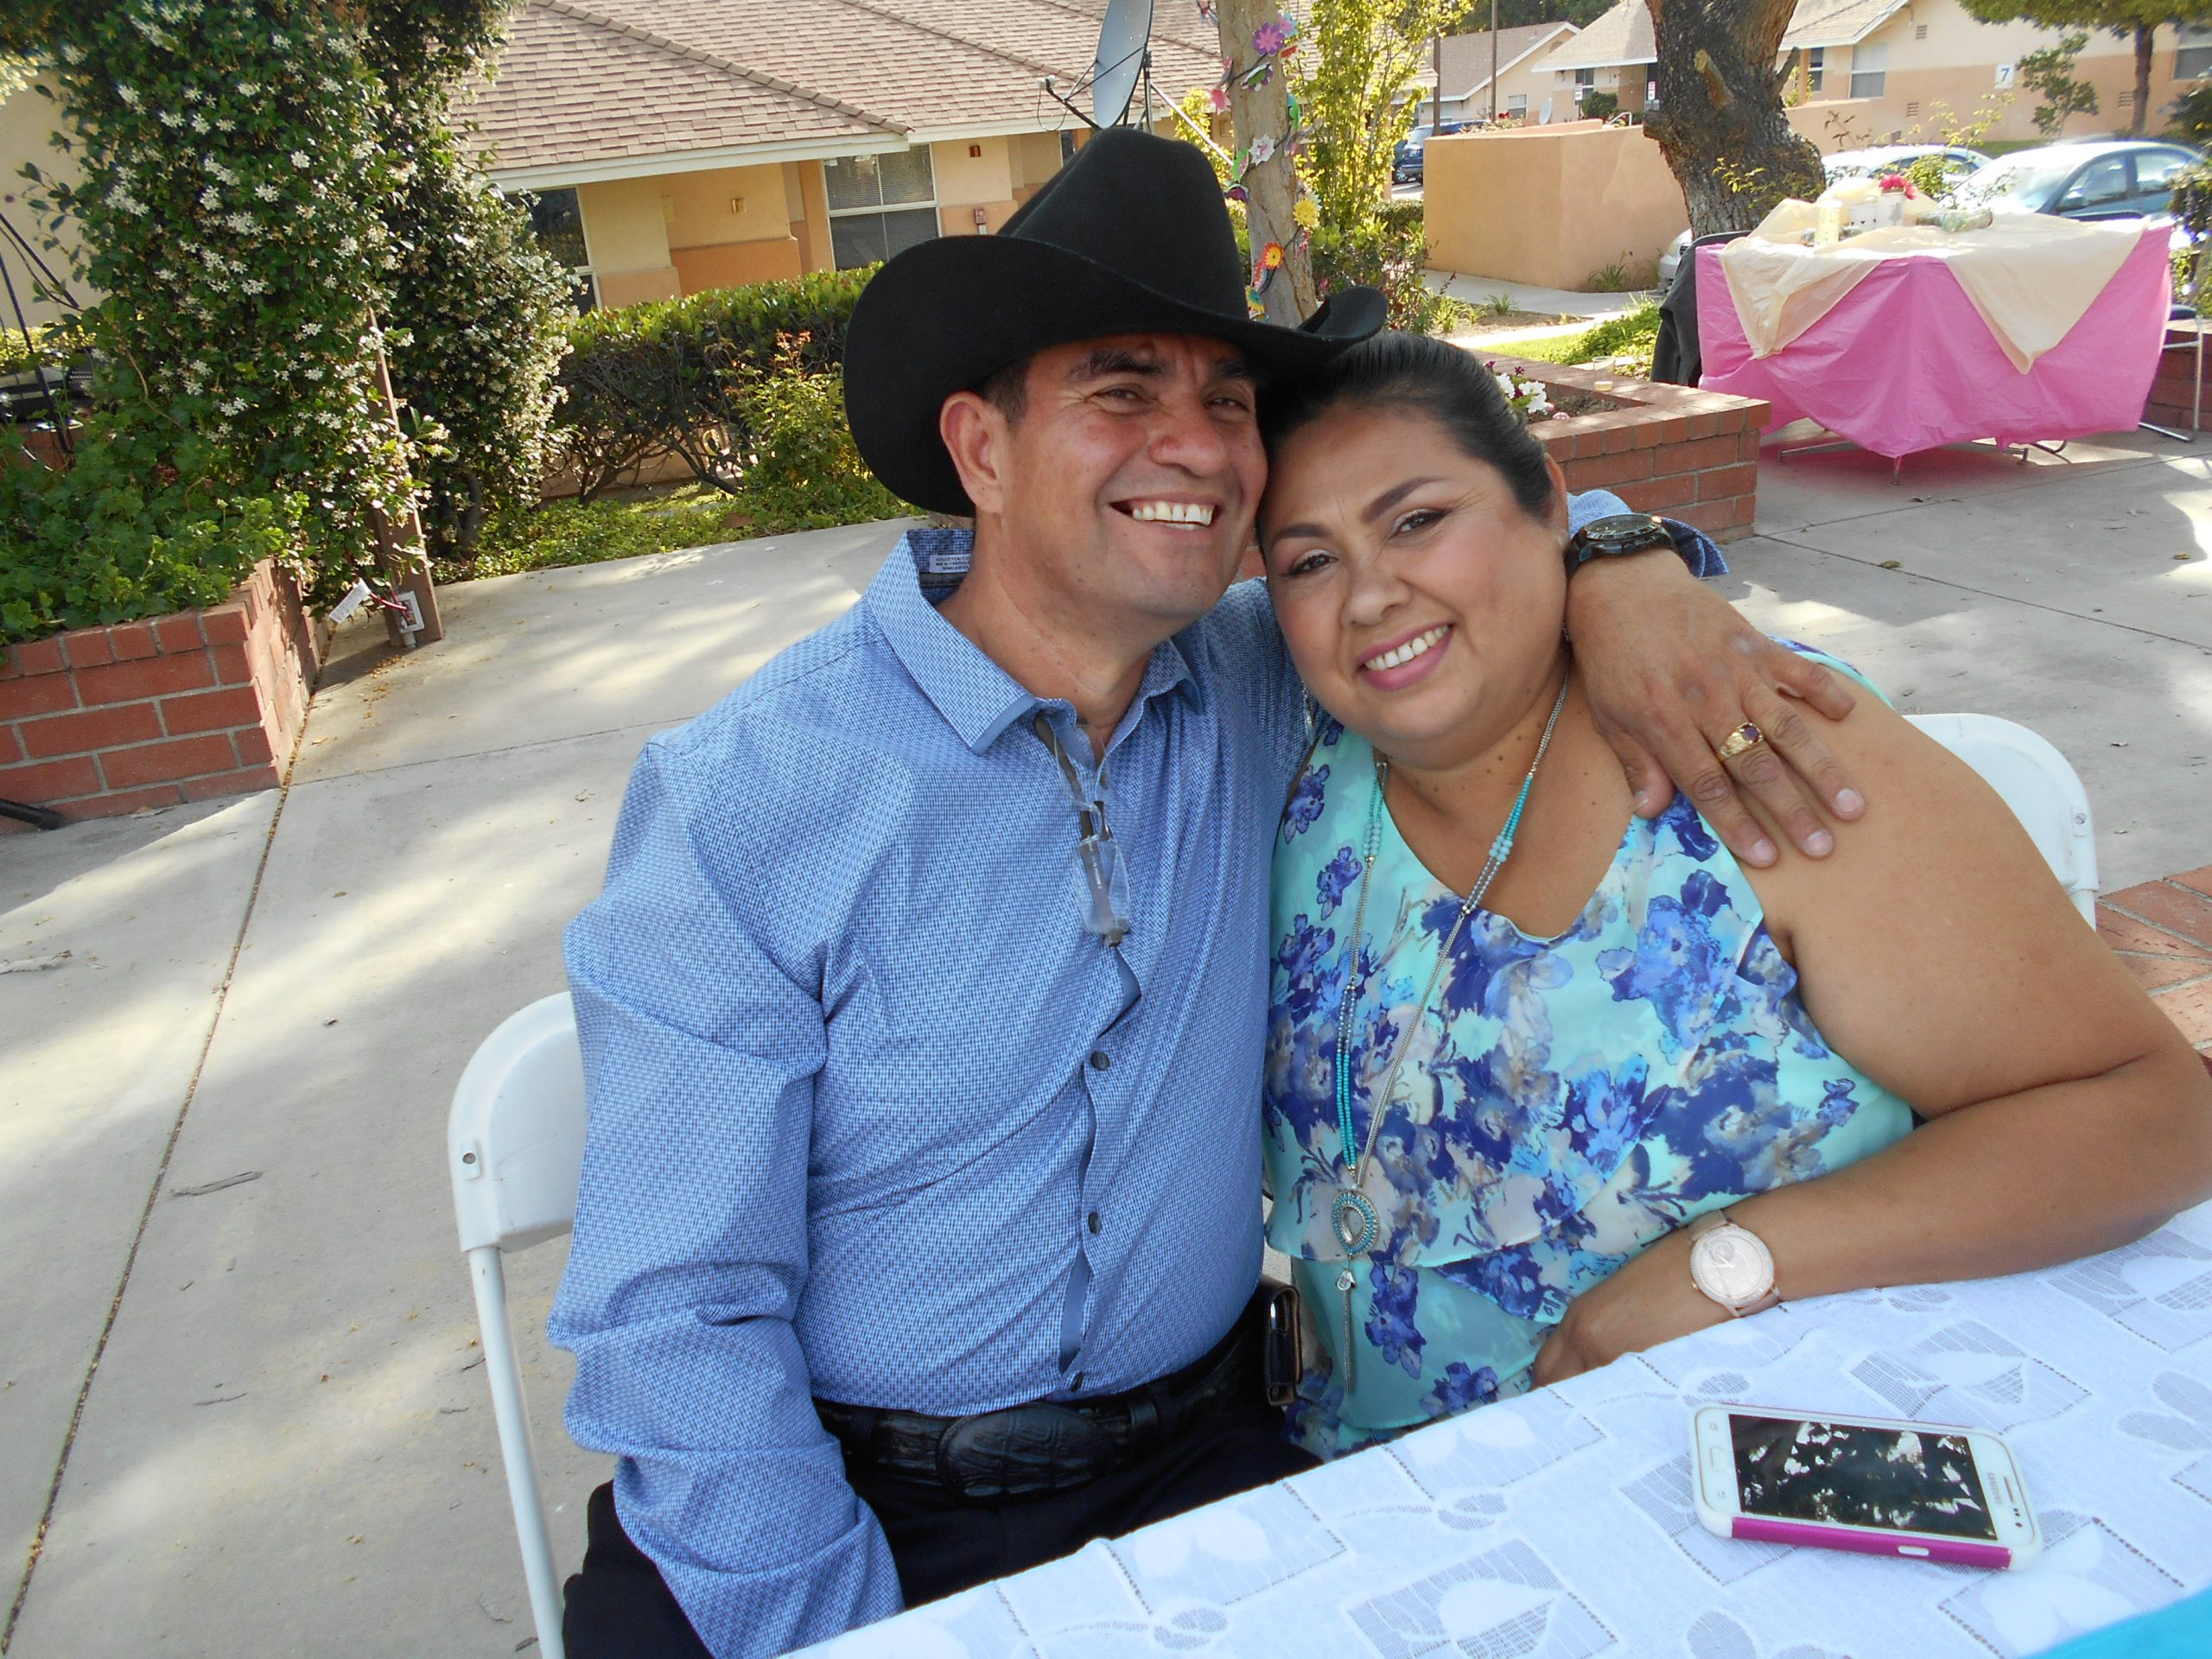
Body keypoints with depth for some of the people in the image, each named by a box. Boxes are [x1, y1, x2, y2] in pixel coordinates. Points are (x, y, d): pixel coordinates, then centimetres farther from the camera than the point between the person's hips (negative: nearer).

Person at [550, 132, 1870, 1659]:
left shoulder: (1263, 687, -3)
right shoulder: (742, 805, -14)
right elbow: (677, 1315, -12)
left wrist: (1621, 572, -11)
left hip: (1199, 1455, 2)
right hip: (844, 1502, -1)